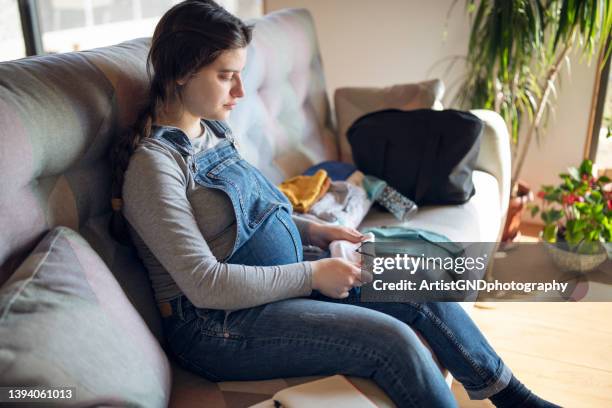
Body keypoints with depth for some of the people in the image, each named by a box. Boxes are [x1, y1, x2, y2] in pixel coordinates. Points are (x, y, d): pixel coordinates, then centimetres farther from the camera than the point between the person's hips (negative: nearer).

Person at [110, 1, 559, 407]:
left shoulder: (212, 130, 8)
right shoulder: (154, 160, -18)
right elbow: (204, 285, -23)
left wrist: (312, 230, 3)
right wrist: (313, 275, -19)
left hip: (280, 281, 9)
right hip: (219, 324, -8)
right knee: (390, 340, -21)